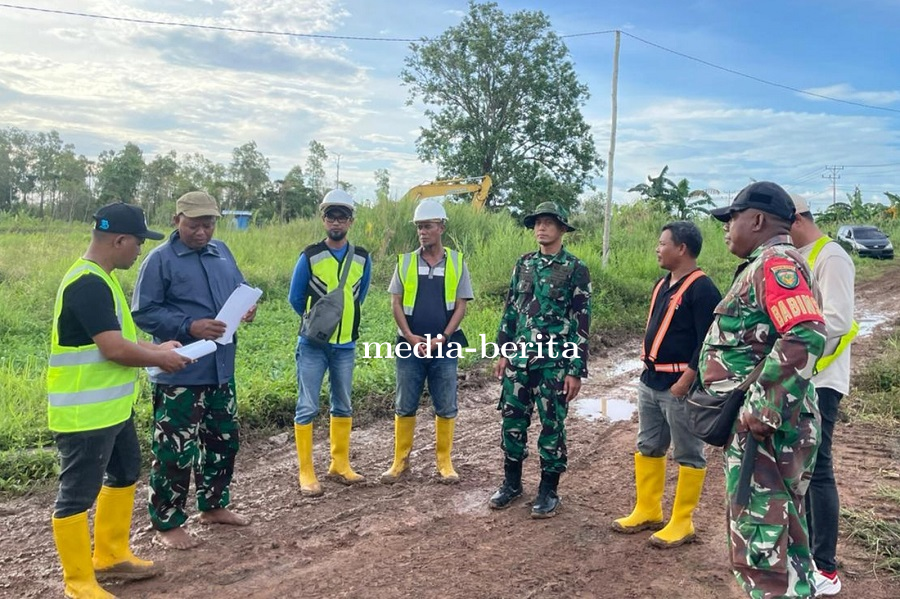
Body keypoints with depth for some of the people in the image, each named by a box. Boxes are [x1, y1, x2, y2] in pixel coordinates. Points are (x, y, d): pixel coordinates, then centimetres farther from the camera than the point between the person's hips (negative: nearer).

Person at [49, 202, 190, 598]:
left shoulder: (100, 279, 10)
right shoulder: (87, 284, -23)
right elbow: (115, 348, -26)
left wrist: (157, 348, 11)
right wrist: (160, 358, -11)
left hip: (112, 406, 11)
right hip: (84, 412, -11)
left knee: (124, 475, 22)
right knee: (77, 494, 3)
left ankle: (110, 557, 37)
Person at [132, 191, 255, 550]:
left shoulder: (221, 252, 9)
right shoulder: (160, 259, -11)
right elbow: (142, 312, -13)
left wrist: (248, 307, -4)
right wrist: (189, 326, -24)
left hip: (221, 369, 7)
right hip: (179, 375, -7)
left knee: (224, 440, 18)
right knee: (175, 450, 1)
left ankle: (213, 505, 36)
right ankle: (167, 524, 18)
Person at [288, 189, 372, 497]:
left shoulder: (362, 258, 2)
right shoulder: (310, 256, -7)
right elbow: (295, 299, 3)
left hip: (345, 345, 4)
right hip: (313, 344, -3)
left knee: (343, 406, 13)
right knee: (307, 408, -1)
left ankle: (340, 465, 26)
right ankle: (306, 473, 8)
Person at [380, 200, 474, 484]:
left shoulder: (457, 262, 2)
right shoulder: (405, 261, 4)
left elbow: (460, 306, 0)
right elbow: (396, 303, 2)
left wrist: (442, 338, -11)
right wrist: (410, 337, -10)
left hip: (444, 346, 0)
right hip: (410, 346, 1)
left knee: (446, 407, 6)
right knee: (404, 406, 7)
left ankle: (444, 462, 19)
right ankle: (401, 460, 20)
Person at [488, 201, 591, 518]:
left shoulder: (576, 269, -6)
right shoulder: (523, 264, 8)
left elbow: (582, 322, -8)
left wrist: (576, 370, -11)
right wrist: (503, 352, 10)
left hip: (555, 362, -4)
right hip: (520, 358, 5)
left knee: (552, 426, 5)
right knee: (512, 421, 10)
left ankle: (548, 490, 20)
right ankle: (512, 482, 27)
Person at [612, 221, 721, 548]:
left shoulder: (702, 289, -15)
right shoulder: (662, 284, 12)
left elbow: (708, 342, -19)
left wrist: (685, 382, -21)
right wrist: (647, 369, 15)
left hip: (680, 385, -9)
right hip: (650, 381, 9)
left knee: (688, 454, 5)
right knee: (647, 447, 16)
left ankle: (681, 523, 15)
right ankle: (647, 511, 29)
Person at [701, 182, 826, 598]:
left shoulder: (776, 263, -14)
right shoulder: (764, 266, 18)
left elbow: (805, 339, -28)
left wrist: (762, 411, -26)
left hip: (766, 430, -11)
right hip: (758, 426, 11)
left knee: (763, 545, -4)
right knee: (773, 539, 20)